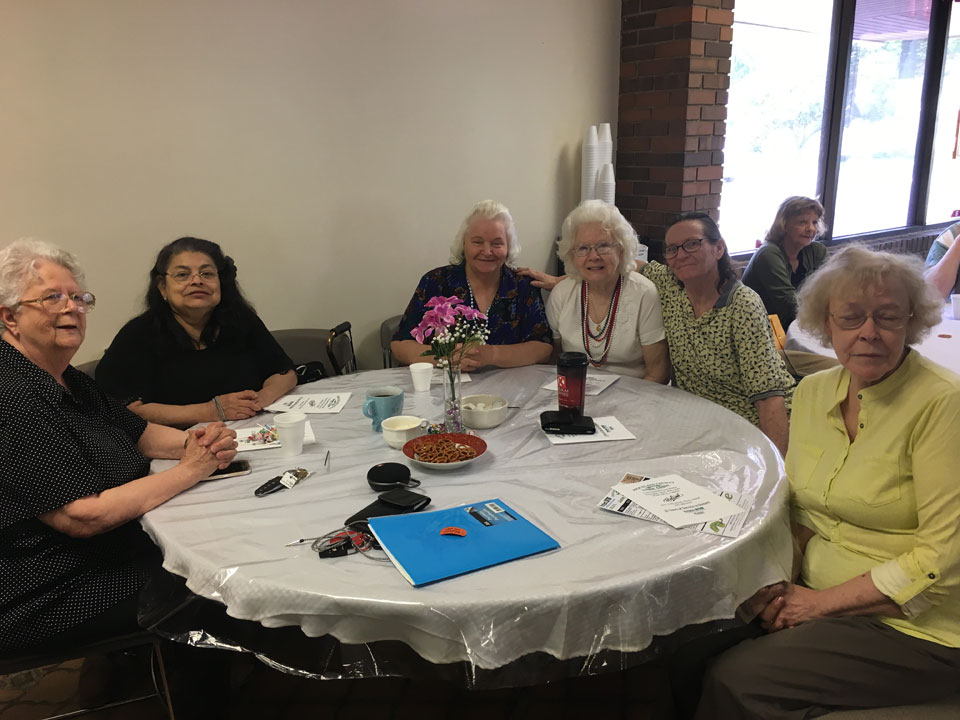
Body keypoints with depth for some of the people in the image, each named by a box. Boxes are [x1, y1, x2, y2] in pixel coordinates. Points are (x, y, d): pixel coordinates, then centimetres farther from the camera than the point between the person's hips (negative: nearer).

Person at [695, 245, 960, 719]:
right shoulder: (813, 391, 2)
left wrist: (824, 602, -16)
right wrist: (786, 583, -6)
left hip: (912, 628, -5)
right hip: (818, 595, 6)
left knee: (737, 679, -19)